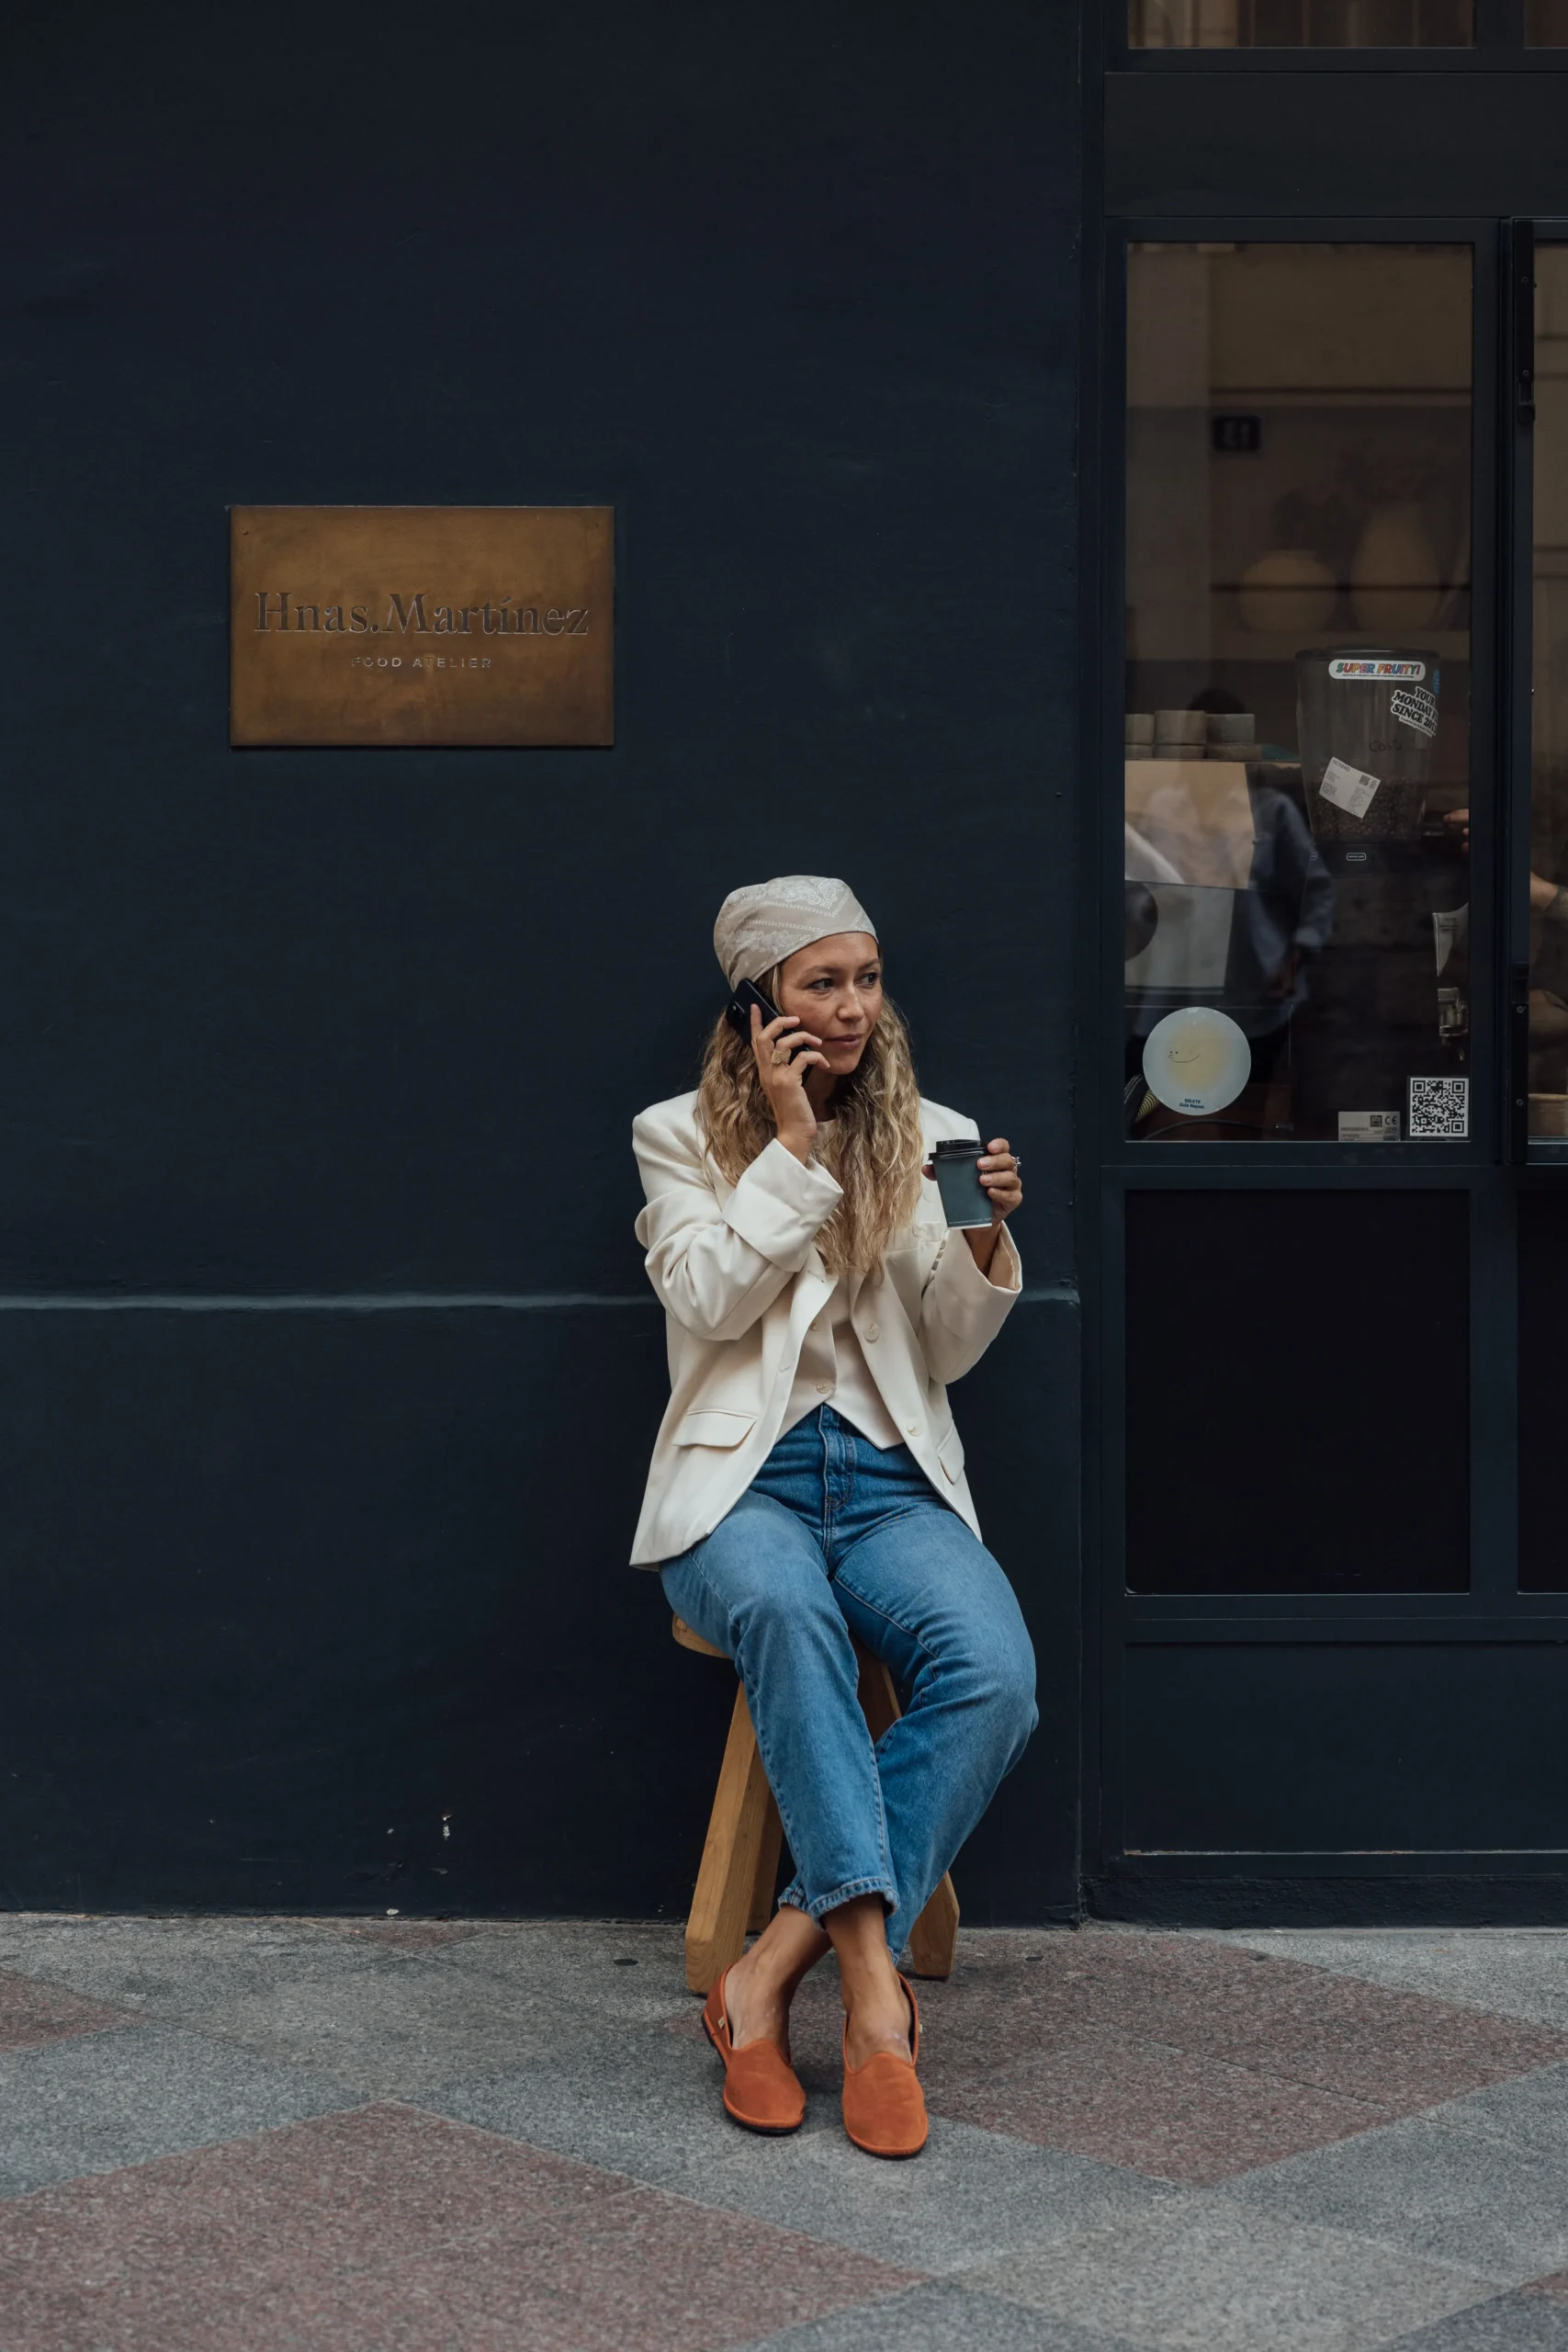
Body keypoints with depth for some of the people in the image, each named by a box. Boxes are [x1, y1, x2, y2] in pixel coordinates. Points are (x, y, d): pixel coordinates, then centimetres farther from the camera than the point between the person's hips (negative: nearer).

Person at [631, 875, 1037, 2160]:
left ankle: (775, 1970, -28)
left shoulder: (933, 1138, 15)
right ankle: (874, 1977, -42)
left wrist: (985, 1239, -8)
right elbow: (708, 1305, -6)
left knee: (997, 1672, -31)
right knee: (785, 1607, -40)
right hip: (741, 1477, -2)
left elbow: (951, 1352, 11)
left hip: (890, 1479, 3)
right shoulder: (682, 1136, 10)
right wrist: (795, 1147, -7)